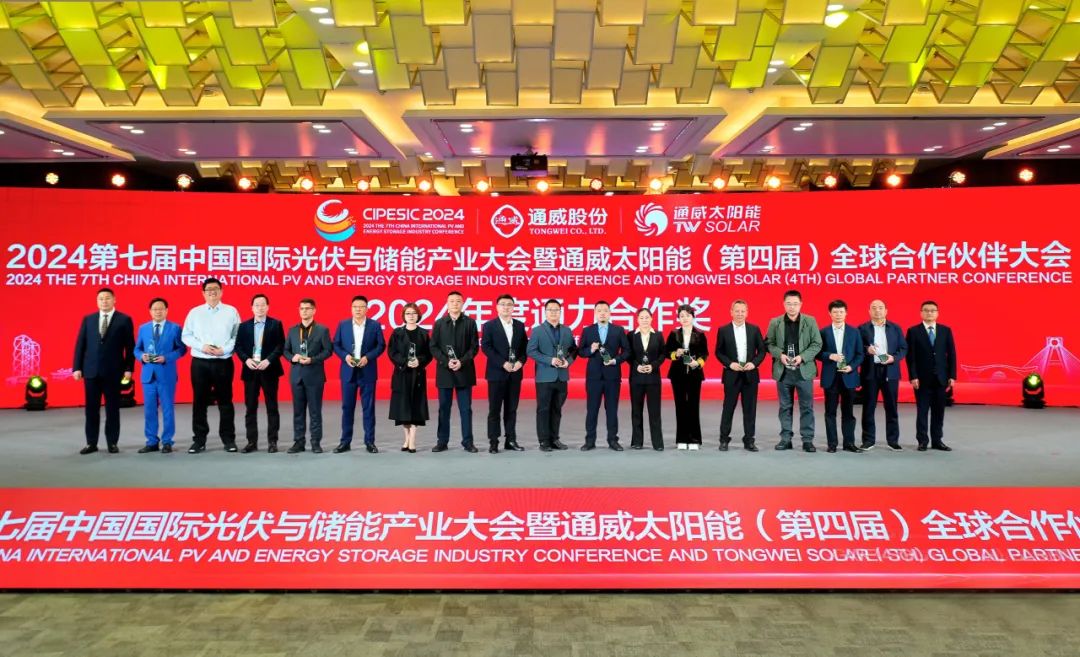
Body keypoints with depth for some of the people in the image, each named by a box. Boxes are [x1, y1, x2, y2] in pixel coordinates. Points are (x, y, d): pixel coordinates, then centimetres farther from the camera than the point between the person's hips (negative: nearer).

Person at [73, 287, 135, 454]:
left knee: (112, 408, 4)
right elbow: (80, 344, 8)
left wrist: (128, 368, -7)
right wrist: (77, 367, 1)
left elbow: (130, 346, -1)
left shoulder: (124, 320, 1)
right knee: (91, 408, 6)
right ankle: (91, 443, 14)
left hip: (113, 371, -3)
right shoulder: (88, 319, 10)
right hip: (91, 370, 3)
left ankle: (112, 442, 13)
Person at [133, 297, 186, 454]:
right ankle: (152, 442, 15)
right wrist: (141, 356, -8)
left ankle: (167, 442, 9)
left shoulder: (175, 328, 1)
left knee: (168, 409, 1)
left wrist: (166, 358, -17)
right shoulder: (143, 328, 12)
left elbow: (182, 349, -4)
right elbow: (137, 349, 14)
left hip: (166, 374, -3)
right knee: (149, 410, 6)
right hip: (148, 374, 4)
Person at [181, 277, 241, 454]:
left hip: (223, 362, -1)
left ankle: (228, 439, 11)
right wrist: (202, 346, -10)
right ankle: (199, 440, 13)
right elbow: (186, 336, 5)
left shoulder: (231, 311, 4)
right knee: (200, 401, 5)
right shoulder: (195, 312, 7)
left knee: (225, 401, 4)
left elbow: (237, 336, 0)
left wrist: (224, 349, -13)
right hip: (200, 363, 1)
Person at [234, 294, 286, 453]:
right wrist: (246, 360, -11)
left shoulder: (276, 324, 2)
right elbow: (238, 346, 6)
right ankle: (252, 442, 11)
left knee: (272, 407, 2)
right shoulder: (244, 326, 10)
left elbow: (280, 346, -4)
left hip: (269, 369, -2)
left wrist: (268, 360, -15)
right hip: (250, 370, 2)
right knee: (250, 408, 4)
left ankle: (272, 441, 8)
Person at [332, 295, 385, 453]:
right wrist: (345, 356, -11)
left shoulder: (375, 325, 1)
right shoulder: (343, 325, 6)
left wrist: (368, 357, -14)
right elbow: (336, 345, 6)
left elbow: (381, 345, 0)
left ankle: (370, 441, 9)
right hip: (348, 371, 1)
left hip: (367, 372, -1)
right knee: (347, 407, 5)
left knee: (368, 407, 2)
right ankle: (345, 441, 12)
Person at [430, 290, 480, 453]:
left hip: (464, 371, -1)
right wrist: (446, 361, -10)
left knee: (466, 408, 2)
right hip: (444, 371, 1)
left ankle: (468, 442, 8)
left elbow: (474, 346, 0)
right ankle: (442, 441, 14)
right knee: (444, 408, 6)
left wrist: (462, 361, -13)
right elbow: (433, 347, 3)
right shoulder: (439, 323, 6)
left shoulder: (470, 323, 3)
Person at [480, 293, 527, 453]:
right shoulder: (489, 326, 0)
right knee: (494, 410, 0)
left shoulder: (520, 325, 11)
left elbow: (525, 347, 10)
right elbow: (485, 347, -10)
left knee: (511, 409, 8)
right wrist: (503, 363, -17)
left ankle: (510, 440, 15)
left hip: (515, 373, 4)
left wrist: (520, 361, -9)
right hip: (497, 373, -4)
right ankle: (493, 442, 5)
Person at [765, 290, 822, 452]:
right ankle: (786, 438, 16)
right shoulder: (775, 322, 3)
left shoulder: (810, 321, 0)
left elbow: (817, 344, -1)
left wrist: (802, 356, -15)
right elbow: (769, 343, 5)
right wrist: (780, 354, -13)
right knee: (785, 407, 8)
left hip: (804, 370, -1)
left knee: (806, 407, 3)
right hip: (783, 371, 1)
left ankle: (807, 440, 10)